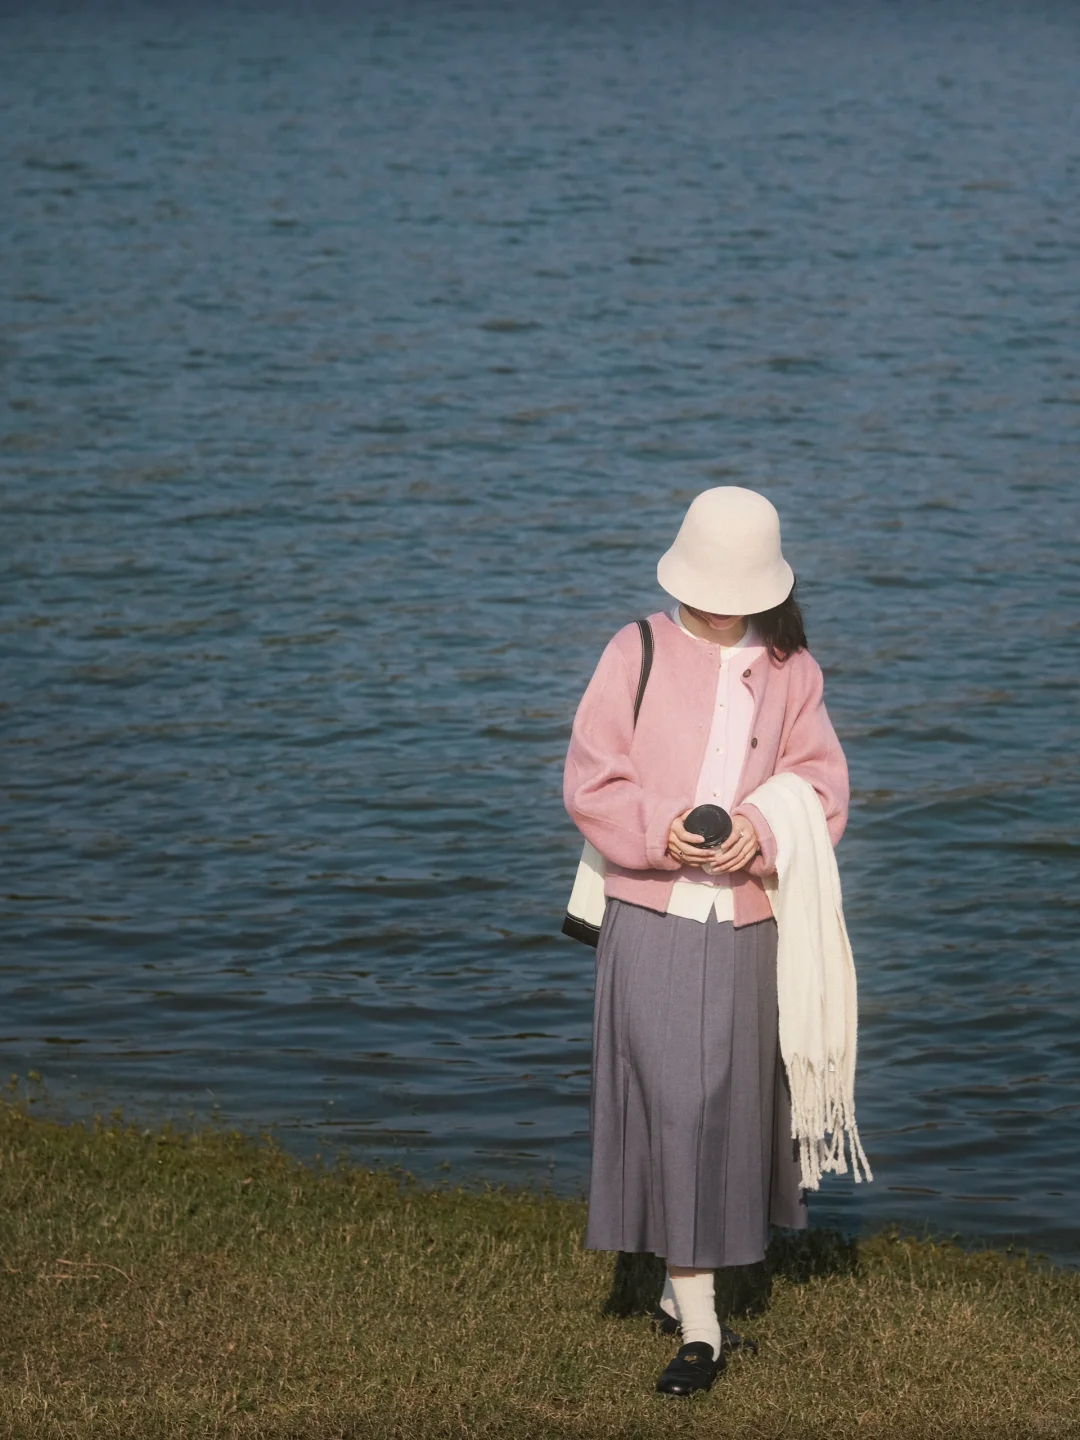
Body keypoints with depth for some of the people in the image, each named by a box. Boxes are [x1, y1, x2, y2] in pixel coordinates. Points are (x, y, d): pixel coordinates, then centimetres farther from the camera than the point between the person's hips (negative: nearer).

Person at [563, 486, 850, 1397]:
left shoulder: (791, 671, 7)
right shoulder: (639, 653, -1)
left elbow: (821, 787, 4)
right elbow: (591, 782, -3)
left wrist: (760, 835, -16)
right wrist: (662, 832, -20)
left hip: (747, 923, 3)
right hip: (651, 919, -3)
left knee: (731, 1106, 9)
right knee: (673, 1105, -8)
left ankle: (683, 1286, 27)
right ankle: (699, 1328, -8)